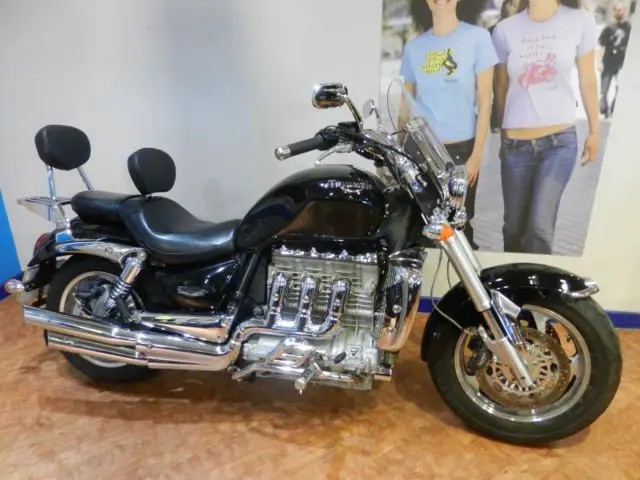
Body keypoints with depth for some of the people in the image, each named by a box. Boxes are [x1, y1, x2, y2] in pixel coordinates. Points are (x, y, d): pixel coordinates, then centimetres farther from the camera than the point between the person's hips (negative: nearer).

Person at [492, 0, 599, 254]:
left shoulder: (581, 21, 0)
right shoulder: (505, 29, 1)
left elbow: (587, 81, 7)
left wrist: (594, 131, 11)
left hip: (560, 140, -1)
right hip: (515, 143, 1)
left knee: (540, 228, -13)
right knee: (514, 226, 10)